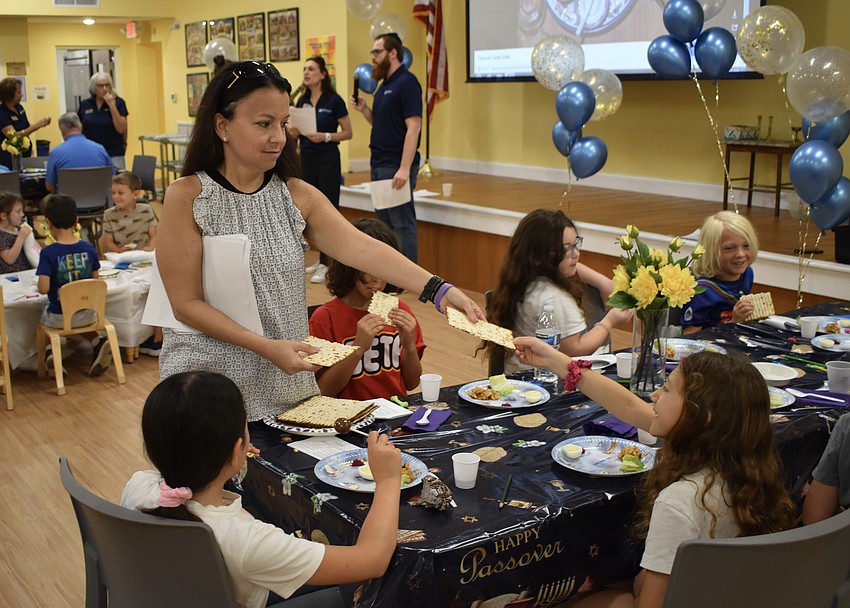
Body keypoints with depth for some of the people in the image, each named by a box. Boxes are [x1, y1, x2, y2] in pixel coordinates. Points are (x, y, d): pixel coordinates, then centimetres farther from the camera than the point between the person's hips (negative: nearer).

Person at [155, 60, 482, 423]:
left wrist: (438, 290, -26)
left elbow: (359, 248, -13)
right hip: (207, 383, -3)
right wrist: (267, 347, -21)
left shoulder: (297, 196, 1)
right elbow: (186, 303, -12)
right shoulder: (187, 196, -11)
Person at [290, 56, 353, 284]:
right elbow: (295, 133, 15)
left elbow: (348, 133, -7)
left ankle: (325, 265, -2)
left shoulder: (334, 100, -8)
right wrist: (295, 132, -7)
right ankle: (323, 259, 20)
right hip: (306, 159, 6)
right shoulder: (302, 101, 8)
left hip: (328, 159, -6)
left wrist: (325, 137, -20)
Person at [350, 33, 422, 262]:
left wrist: (404, 168, -24)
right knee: (384, 224, 12)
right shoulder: (385, 84, 16)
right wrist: (363, 109, 2)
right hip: (379, 164, 9)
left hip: (396, 166, -9)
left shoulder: (406, 83, -12)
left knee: (402, 224, -5)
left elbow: (413, 126, -19)